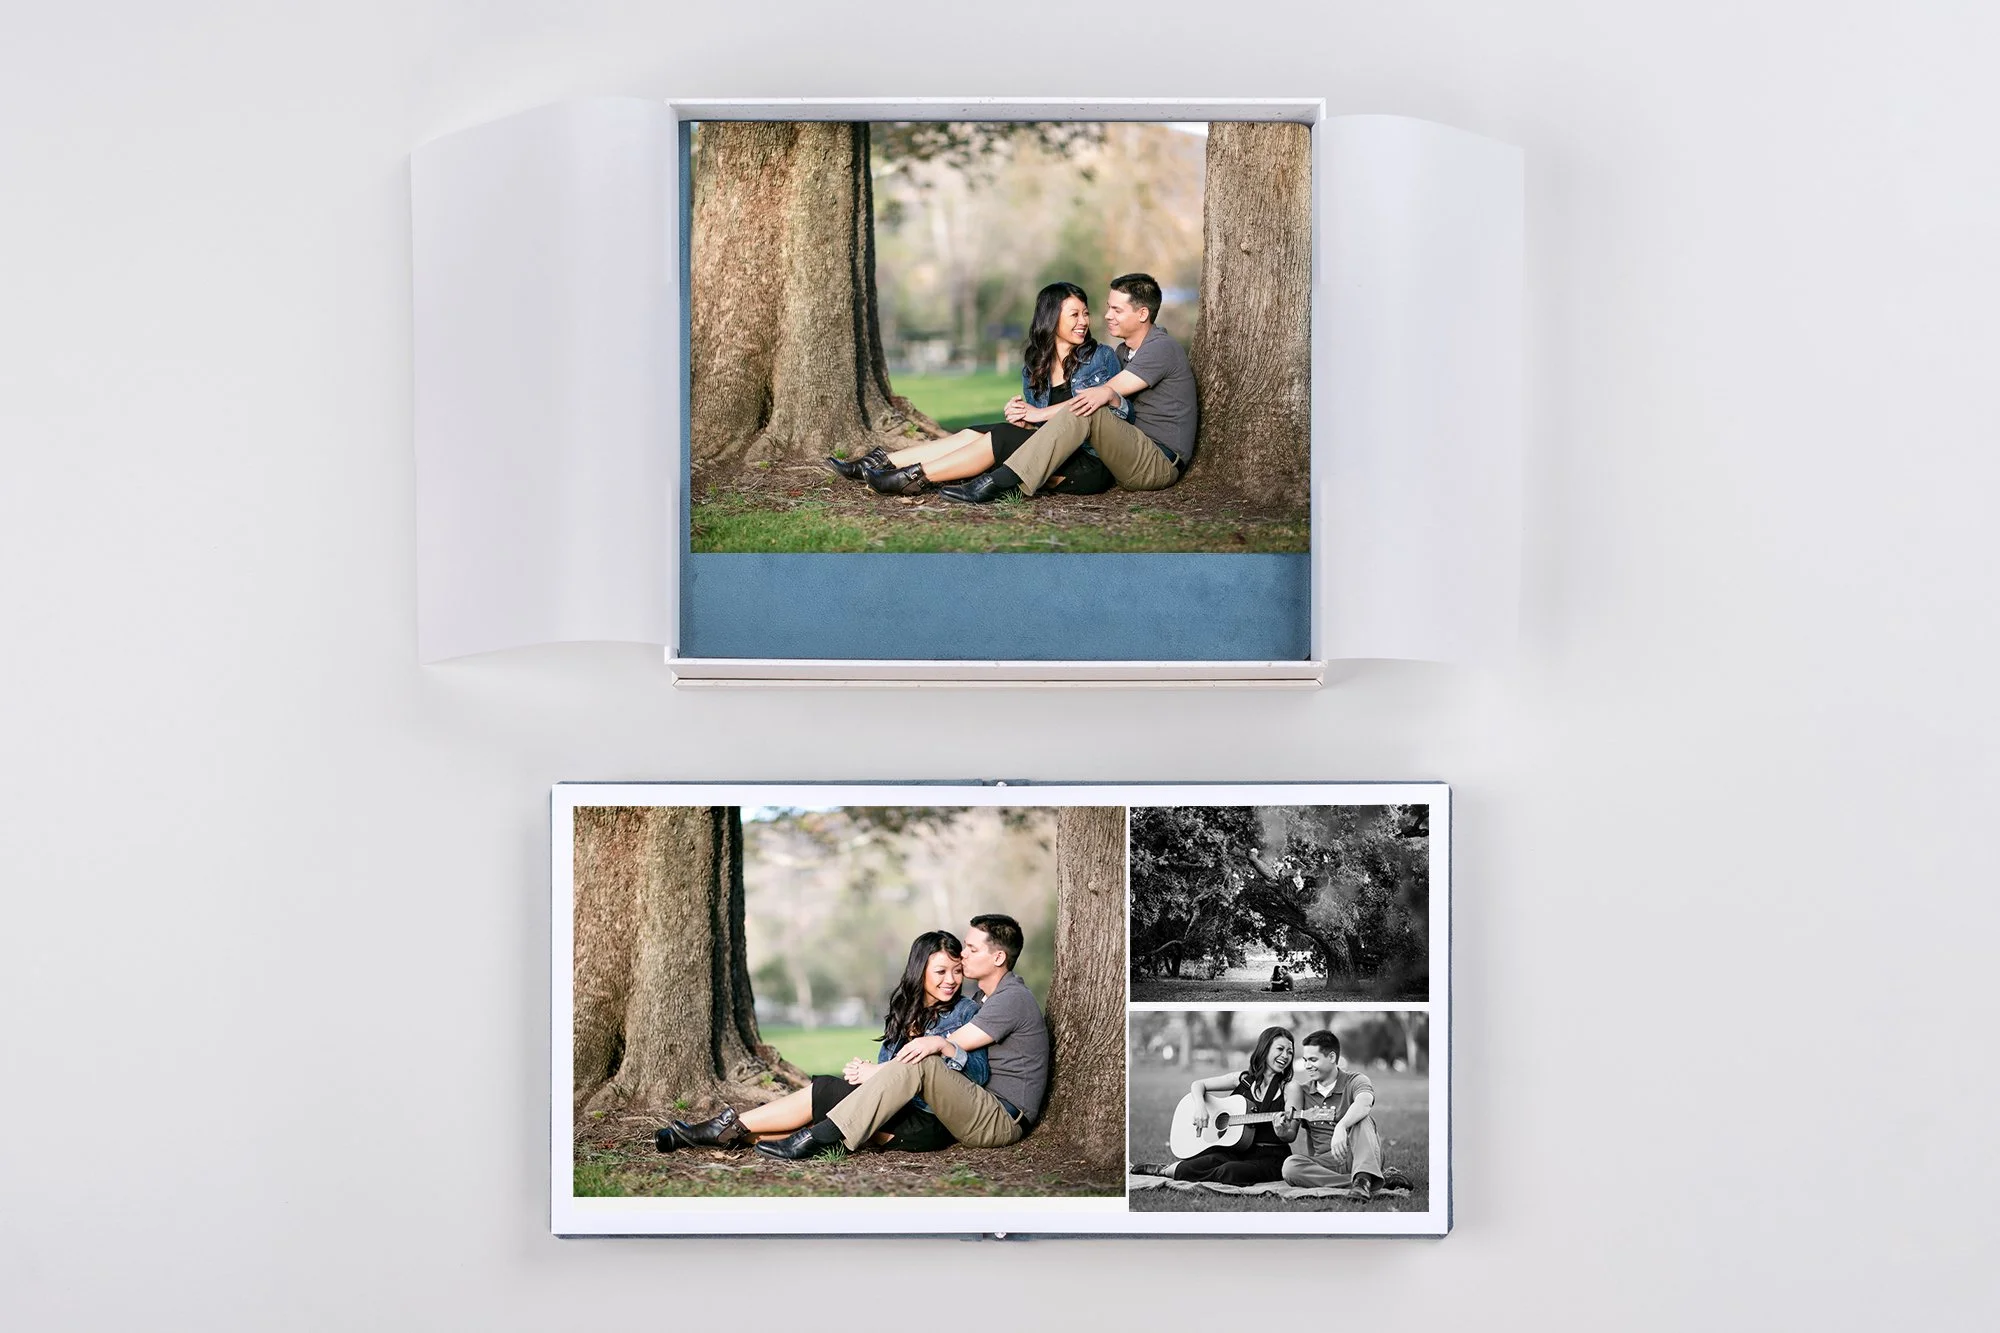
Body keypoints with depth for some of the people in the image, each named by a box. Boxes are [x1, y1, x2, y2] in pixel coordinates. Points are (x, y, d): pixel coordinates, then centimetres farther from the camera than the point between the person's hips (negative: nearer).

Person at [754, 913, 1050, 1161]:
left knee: (917, 1063, -28)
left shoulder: (1012, 998, -9)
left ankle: (820, 1138, -35)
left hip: (1003, 1121, -10)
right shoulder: (985, 997, 22)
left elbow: (953, 1046, -12)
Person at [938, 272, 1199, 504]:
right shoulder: (1123, 351, 21)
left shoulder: (1161, 348, -11)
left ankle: (998, 483, -39)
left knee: (1084, 412, -28)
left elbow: (1105, 393, -16)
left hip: (1160, 464, -9)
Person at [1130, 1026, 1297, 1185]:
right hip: (1236, 1150, 2)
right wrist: (1201, 1106, -4)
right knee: (1214, 1160, -36)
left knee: (1231, 1171, -34)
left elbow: (1291, 1136, -3)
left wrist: (1283, 1133, -28)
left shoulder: (1289, 1089, 0)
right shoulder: (1243, 1079, 9)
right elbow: (1197, 1084, 16)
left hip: (1270, 1157, -2)